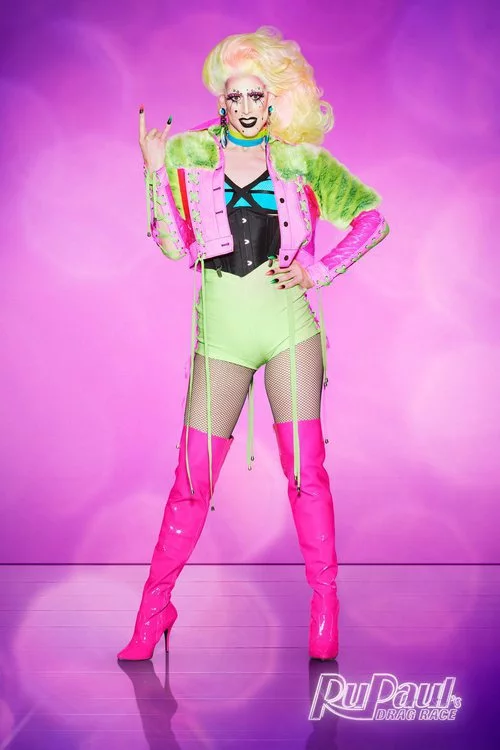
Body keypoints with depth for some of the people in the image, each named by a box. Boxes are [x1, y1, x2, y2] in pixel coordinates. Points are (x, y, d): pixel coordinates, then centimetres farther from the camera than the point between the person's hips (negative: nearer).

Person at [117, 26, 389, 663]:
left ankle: (324, 609, 12)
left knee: (305, 470, -2)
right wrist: (156, 171, -11)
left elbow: (373, 216, 9)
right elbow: (176, 246, -4)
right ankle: (154, 608, 17)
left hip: (289, 328, 0)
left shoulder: (299, 159, 6)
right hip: (220, 335, 0)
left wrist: (321, 270, -1)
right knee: (193, 479, 2)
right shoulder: (190, 153, 5)